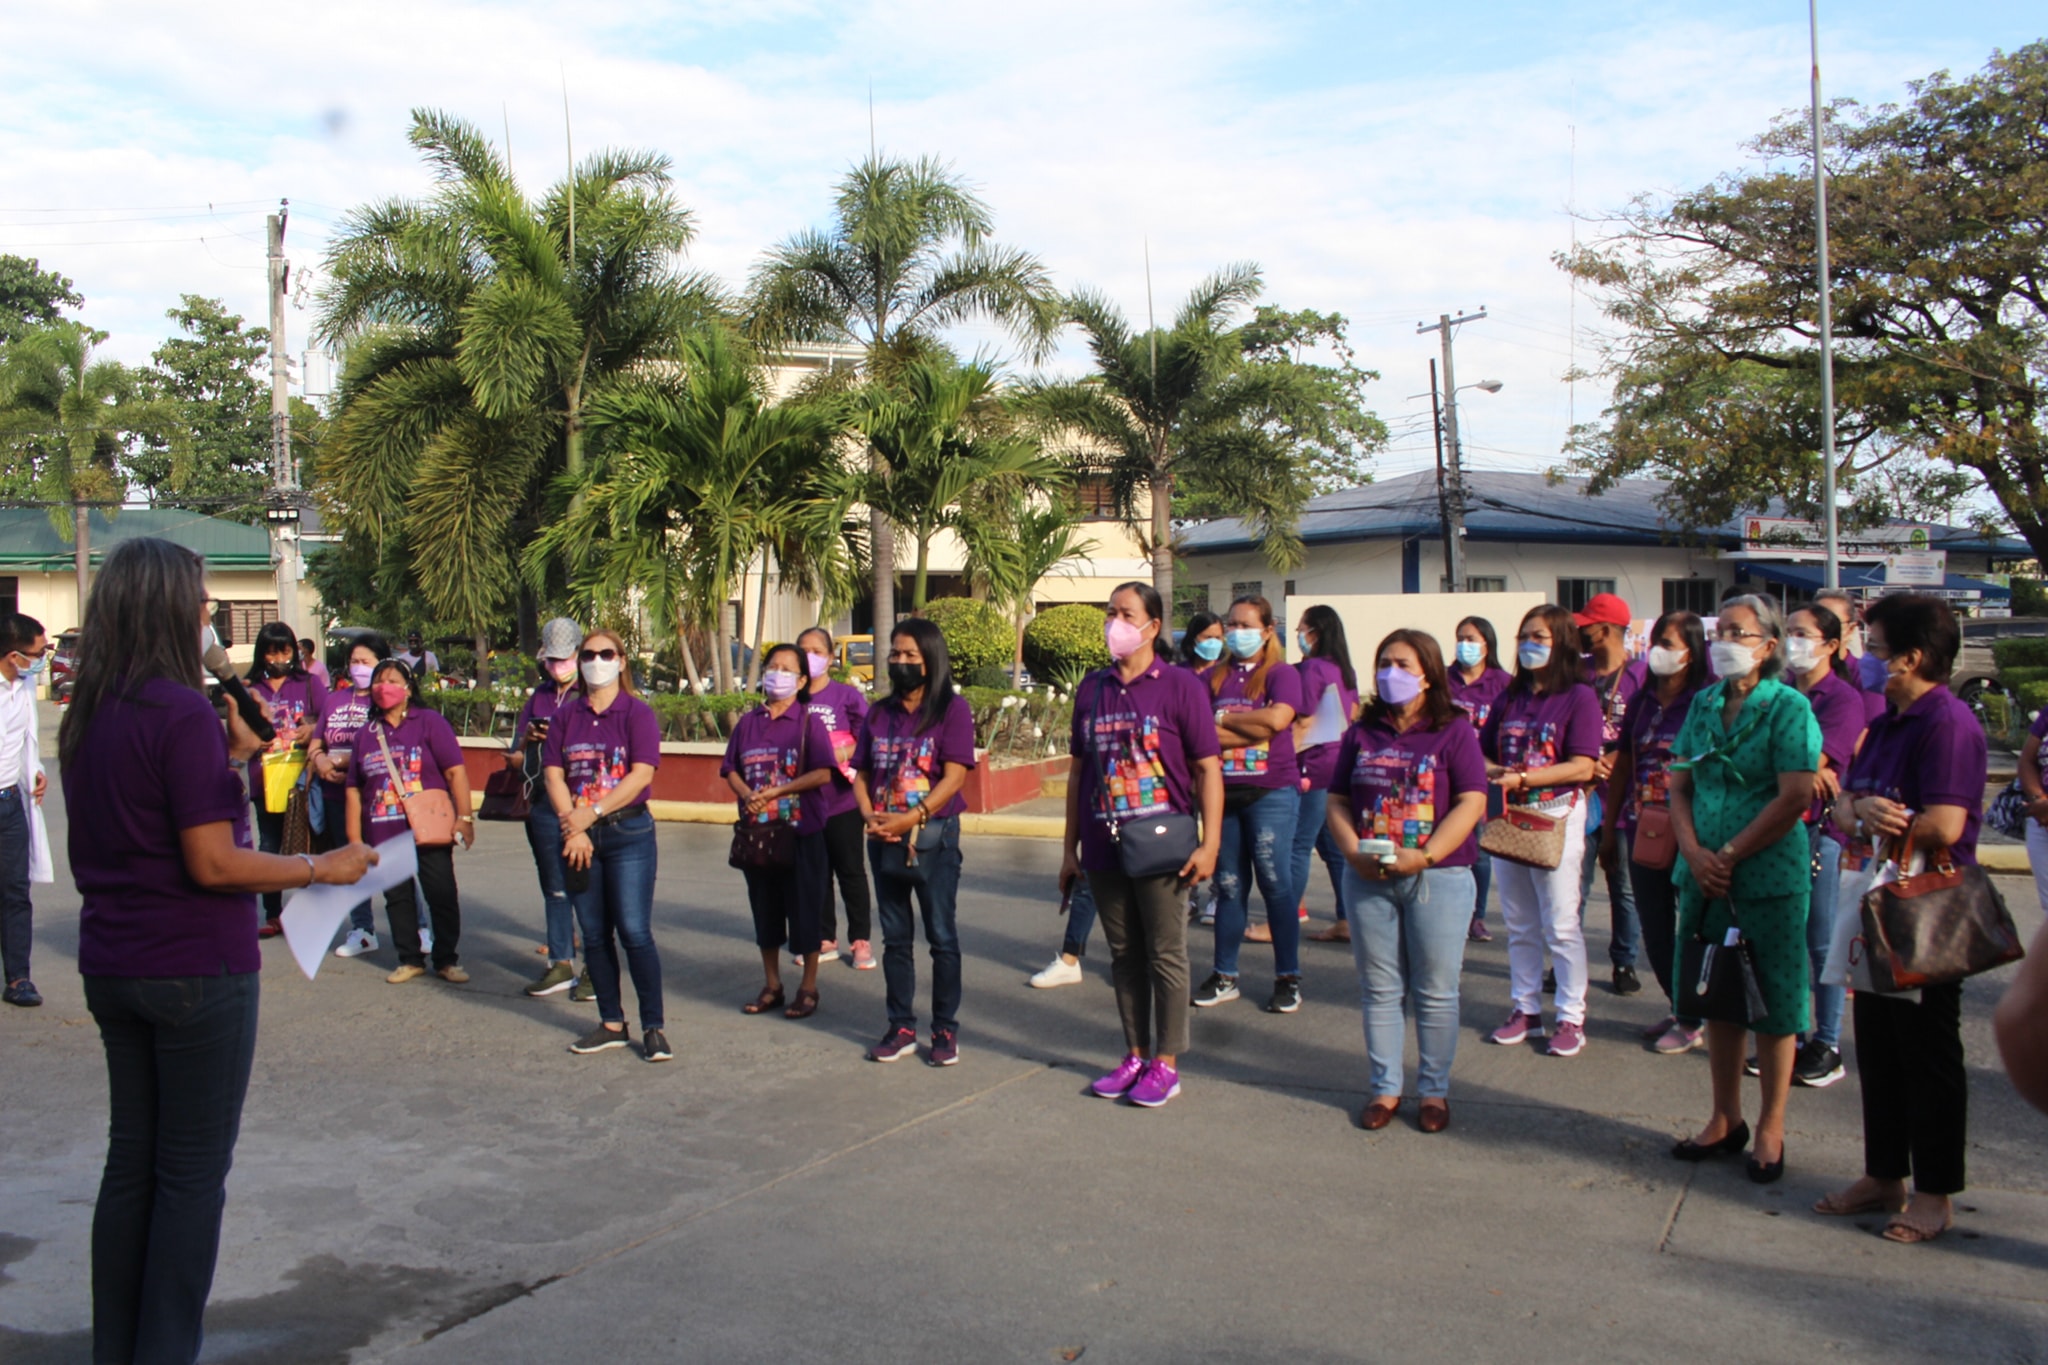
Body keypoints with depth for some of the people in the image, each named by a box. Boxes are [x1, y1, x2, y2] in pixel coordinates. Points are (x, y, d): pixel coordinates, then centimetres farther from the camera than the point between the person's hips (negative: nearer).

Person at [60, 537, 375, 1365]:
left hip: (111, 969, 8)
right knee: (192, 1175, 4)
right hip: (195, 971, -8)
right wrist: (322, 869, -12)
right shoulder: (182, 714, -19)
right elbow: (213, 864, -20)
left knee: (130, 1163, 17)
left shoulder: (86, 717, 7)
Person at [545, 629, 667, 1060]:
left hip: (628, 833, -4)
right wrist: (573, 828, -10)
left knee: (634, 932, -7)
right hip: (579, 839, 5)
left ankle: (654, 1028, 0)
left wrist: (591, 814, -16)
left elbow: (641, 774, -12)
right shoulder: (566, 715, 9)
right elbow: (553, 773, 2)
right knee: (594, 935, 9)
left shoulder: (638, 712, -3)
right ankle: (612, 1024, 20)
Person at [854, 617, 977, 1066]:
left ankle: (945, 1029, 11)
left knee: (942, 936, 2)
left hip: (933, 835, -5)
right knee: (895, 937, 11)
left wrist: (911, 818, -19)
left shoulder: (952, 708, -4)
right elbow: (861, 773, 11)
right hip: (884, 839, 5)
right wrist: (869, 815, -8)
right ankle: (902, 1027, 19)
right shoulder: (879, 713, 11)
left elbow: (954, 776, -12)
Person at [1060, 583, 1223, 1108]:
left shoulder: (1180, 686, -6)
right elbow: (1078, 769, 13)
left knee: (1166, 956, 4)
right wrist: (1069, 847, 12)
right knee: (1124, 956, 13)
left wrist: (1210, 843, -14)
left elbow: (1208, 767, -7)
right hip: (1104, 845, 5)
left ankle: (1165, 1064, 14)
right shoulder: (1092, 688, 7)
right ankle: (1135, 1054, 25)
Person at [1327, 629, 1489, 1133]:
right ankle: (1385, 1088, 20)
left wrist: (1426, 855, -18)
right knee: (1378, 990, 9)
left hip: (1438, 878, -3)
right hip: (1368, 878, 3)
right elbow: (1337, 800, 9)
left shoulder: (1453, 731, -1)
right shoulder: (1362, 733, 10)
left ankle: (1434, 1090, 17)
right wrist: (1353, 853, -8)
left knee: (1435, 992, 4)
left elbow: (1471, 802, -9)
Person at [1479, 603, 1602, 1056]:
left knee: (1561, 924, -2)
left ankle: (1571, 1018, 6)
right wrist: (1496, 773, -8)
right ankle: (1526, 1010, 20)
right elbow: (1482, 755, 14)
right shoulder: (1509, 698, 13)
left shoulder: (1579, 697, -5)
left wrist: (1522, 778, -19)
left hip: (1556, 817, -6)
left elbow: (1582, 768, -13)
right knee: (1519, 924, 11)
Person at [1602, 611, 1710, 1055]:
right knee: (1654, 927, 12)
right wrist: (1611, 823, 14)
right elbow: (1623, 764, 15)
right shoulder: (1644, 700, 10)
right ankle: (1679, 1008, 28)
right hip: (1641, 826, 6)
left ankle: (1692, 1021, 16)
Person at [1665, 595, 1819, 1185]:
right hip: (1705, 875, 6)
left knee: (1772, 1004, 5)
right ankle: (1725, 1120, 26)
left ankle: (1770, 1128, 18)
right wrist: (1694, 852, -7)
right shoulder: (1703, 704, 9)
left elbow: (1794, 798, -16)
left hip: (1769, 876, -5)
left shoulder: (1788, 708, -9)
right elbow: (1680, 785, 9)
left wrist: (1729, 856, -14)